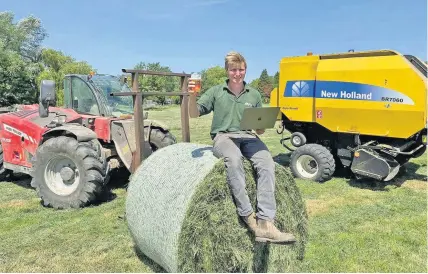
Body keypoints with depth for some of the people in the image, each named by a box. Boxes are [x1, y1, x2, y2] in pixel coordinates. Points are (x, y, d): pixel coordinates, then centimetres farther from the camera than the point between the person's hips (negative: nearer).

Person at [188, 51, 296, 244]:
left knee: (267, 163, -30)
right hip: (223, 136, -2)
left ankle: (265, 223, -34)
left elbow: (261, 129, 18)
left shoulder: (254, 95, 15)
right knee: (234, 159, -39)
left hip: (248, 136, 3)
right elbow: (194, 114, 8)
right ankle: (249, 217, -30)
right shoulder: (216, 92, 11)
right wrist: (192, 96, -11)